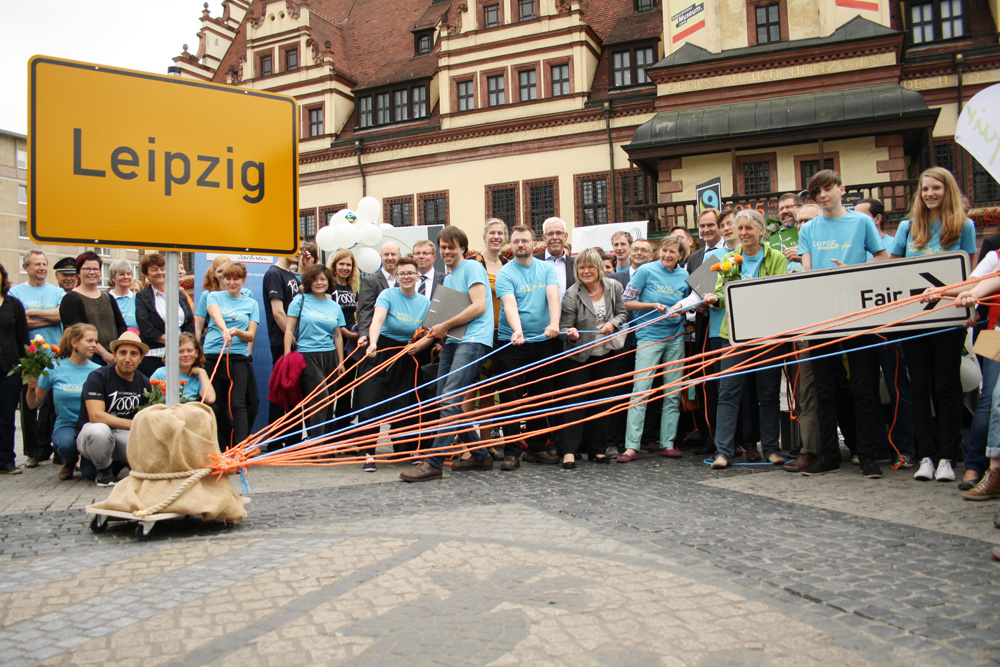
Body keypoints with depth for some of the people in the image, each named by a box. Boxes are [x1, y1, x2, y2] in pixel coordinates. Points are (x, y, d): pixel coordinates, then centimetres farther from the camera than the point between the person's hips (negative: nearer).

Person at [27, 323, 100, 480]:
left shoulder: (97, 371, -1)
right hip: (65, 425, 0)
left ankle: (83, 457, 18)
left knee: (91, 472, -22)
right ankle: (70, 461, 4)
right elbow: (33, 403, 7)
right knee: (66, 443, -36)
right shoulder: (55, 368, -1)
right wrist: (31, 388, -12)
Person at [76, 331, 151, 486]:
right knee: (99, 430, -40)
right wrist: (134, 424, -27)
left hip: (125, 435, 4)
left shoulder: (144, 383, 5)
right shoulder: (98, 376, -11)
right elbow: (96, 416, -22)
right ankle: (103, 469, -7)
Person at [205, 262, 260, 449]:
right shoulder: (214, 297, 11)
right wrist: (224, 330, -33)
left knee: (237, 404, -11)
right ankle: (225, 448, 17)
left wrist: (237, 332, -17)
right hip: (212, 356, 1)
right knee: (216, 405, 4)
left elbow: (251, 336, 5)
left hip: (238, 358, -1)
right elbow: (216, 315, -11)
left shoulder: (251, 304, 12)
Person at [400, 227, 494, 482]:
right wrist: (435, 333, 11)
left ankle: (433, 463, -18)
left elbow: (478, 306, -13)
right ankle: (480, 456, 16)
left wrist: (445, 326, -10)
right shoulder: (448, 279, 25)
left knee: (450, 400, -18)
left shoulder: (473, 268, -1)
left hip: (473, 340, -10)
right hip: (452, 342, 10)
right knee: (444, 401, 6)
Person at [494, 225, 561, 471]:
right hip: (513, 342, -3)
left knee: (541, 396, 10)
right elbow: (509, 305, -17)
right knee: (511, 397, -4)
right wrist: (517, 331, -34)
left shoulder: (547, 268, 7)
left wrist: (554, 324, -27)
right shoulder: (505, 273, -2)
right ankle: (511, 452, 2)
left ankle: (537, 447, 22)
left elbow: (553, 296, -9)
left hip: (542, 341, 3)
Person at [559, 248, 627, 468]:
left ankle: (597, 449, 20)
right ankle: (570, 450, -3)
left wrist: (613, 324, -13)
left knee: (603, 399, 9)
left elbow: (622, 313, 7)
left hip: (607, 352, 4)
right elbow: (565, 327, -11)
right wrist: (570, 333, -34)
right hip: (580, 355, -3)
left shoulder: (614, 287, -4)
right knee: (576, 400, -6)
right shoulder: (571, 295, -14)